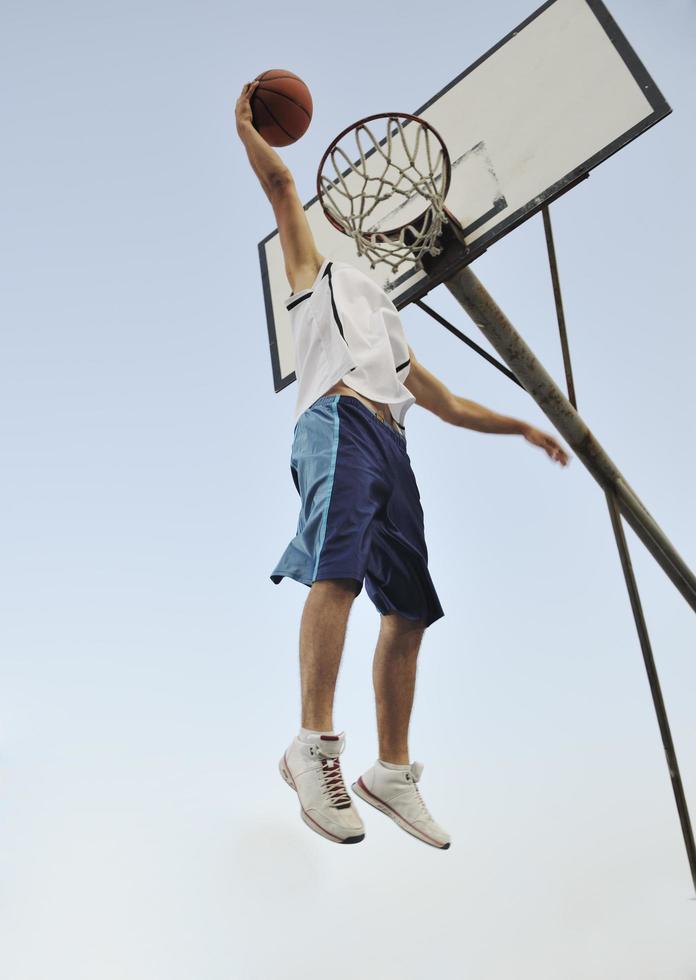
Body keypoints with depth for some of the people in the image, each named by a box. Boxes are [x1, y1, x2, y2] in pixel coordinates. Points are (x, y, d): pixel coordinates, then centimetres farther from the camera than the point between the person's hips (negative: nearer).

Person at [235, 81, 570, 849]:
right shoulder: (320, 274, 24)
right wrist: (244, 124, 26)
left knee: (408, 608, 0)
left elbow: (444, 402, 41)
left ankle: (392, 772, 4)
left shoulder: (392, 341, 39)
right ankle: (314, 744, -32)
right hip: (339, 419, -7)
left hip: (390, 444, 7)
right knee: (339, 568, -29)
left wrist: (521, 426, 39)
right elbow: (280, 184, 18)